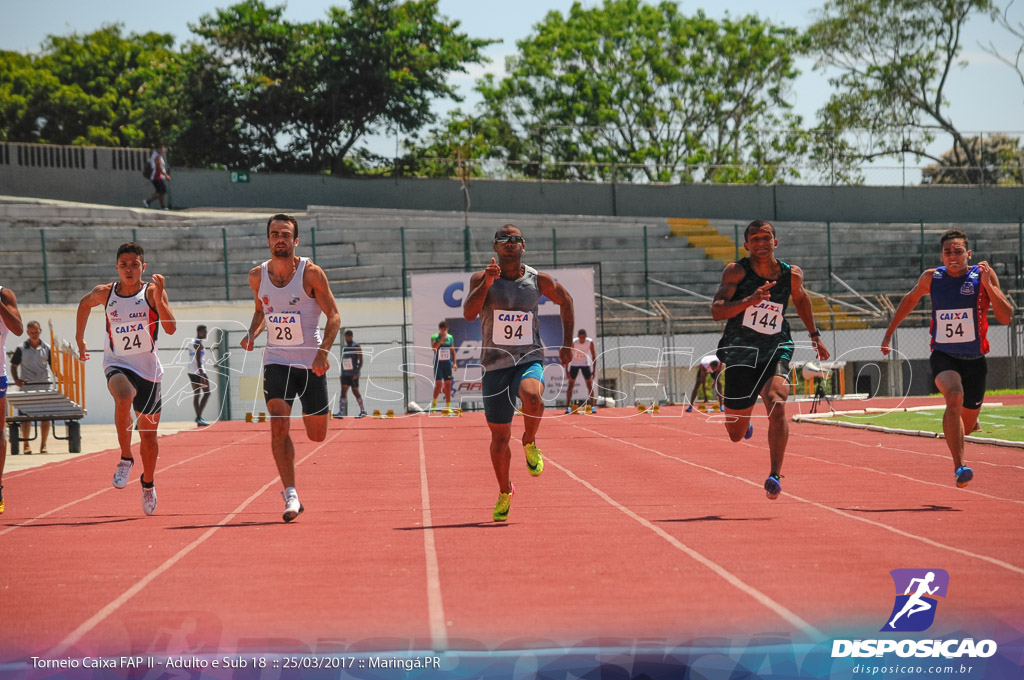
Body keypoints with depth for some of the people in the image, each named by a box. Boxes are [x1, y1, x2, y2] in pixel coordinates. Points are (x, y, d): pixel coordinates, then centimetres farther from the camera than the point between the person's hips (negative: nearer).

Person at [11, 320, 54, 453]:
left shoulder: (46, 348, 6)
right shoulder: (21, 349, 1)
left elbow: (53, 365, 11)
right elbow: (14, 366, 5)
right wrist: (16, 379, -11)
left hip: (44, 385, 2)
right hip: (27, 386, -2)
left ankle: (43, 445, 10)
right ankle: (26, 444, 6)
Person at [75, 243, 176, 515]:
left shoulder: (152, 291, -9)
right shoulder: (104, 293, -3)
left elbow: (171, 329, -20)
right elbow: (85, 303, 20)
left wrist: (159, 298, -31)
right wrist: (79, 339, 19)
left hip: (148, 368, 0)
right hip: (117, 364, 0)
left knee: (148, 435, 10)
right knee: (123, 397, -37)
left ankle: (148, 483, 35)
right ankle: (125, 458, -21)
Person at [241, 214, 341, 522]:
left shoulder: (311, 273, -10)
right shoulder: (257, 276, 2)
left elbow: (333, 316, -7)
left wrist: (323, 351, -21)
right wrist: (252, 334, 0)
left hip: (311, 362, -2)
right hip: (276, 360, 2)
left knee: (317, 435, 8)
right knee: (278, 425, -18)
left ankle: (317, 410, 47)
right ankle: (291, 496, -14)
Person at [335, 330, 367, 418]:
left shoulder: (356, 346, -4)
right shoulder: (344, 348, 16)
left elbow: (361, 361, -9)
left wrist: (357, 372, -18)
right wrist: (341, 373, 16)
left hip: (353, 373, -6)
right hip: (345, 373, 6)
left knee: (355, 391, -2)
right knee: (343, 391, -5)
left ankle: (363, 411, 10)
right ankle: (341, 412, -12)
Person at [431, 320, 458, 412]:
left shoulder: (450, 337, 8)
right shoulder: (434, 337, -4)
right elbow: (434, 348, -22)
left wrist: (454, 362, 9)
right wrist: (441, 339, -24)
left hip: (447, 363, 4)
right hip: (438, 363, -4)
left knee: (448, 384, 4)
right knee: (438, 384, -9)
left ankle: (448, 406, 7)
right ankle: (434, 403, 10)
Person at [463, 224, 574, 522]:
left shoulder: (539, 280, 0)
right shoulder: (482, 278, -3)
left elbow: (565, 301, 18)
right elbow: (469, 313, -19)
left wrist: (567, 344, 16)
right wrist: (486, 283, -31)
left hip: (529, 359, -1)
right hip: (495, 365, 1)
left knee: (532, 397, -36)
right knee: (499, 437, 5)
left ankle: (530, 442, -5)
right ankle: (504, 492, 30)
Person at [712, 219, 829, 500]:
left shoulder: (792, 274, -1)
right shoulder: (736, 271, -10)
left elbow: (800, 298, 22)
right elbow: (717, 311, -20)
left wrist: (814, 335, 25)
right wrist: (750, 300, -34)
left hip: (776, 351, 0)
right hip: (740, 353, 0)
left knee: (777, 404, -30)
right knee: (736, 435, 10)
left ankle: (775, 475, -24)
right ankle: (742, 422, 50)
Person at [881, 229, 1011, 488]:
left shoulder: (983, 275, -8)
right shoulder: (931, 278, -2)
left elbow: (1006, 318, -14)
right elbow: (910, 300, 19)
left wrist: (987, 284, -24)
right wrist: (889, 333, 20)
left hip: (974, 360, 1)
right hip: (943, 357, -1)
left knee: (967, 425, 11)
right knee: (955, 397, -32)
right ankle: (959, 468, -36)